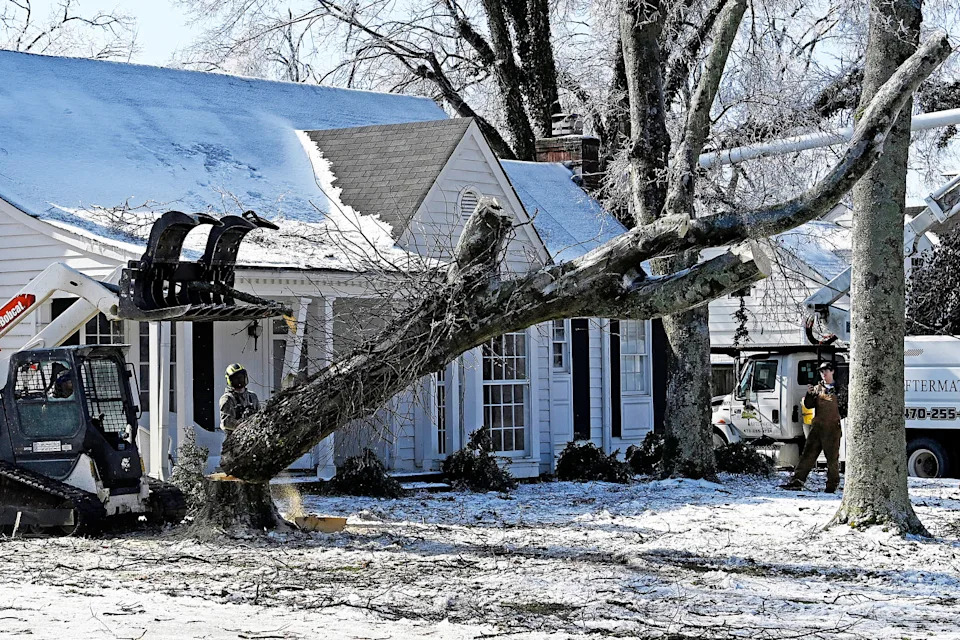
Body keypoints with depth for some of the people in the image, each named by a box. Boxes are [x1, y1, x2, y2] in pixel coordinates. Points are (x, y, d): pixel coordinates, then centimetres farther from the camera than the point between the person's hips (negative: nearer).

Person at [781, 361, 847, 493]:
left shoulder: (840, 390, 6)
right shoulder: (817, 389, 12)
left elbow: (847, 407, 12)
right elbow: (808, 405, 4)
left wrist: (840, 416, -3)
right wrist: (809, 394, -12)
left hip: (832, 428, -2)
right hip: (817, 427, 2)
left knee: (832, 457, 2)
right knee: (808, 454, -1)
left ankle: (832, 485, 11)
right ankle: (797, 481, -5)